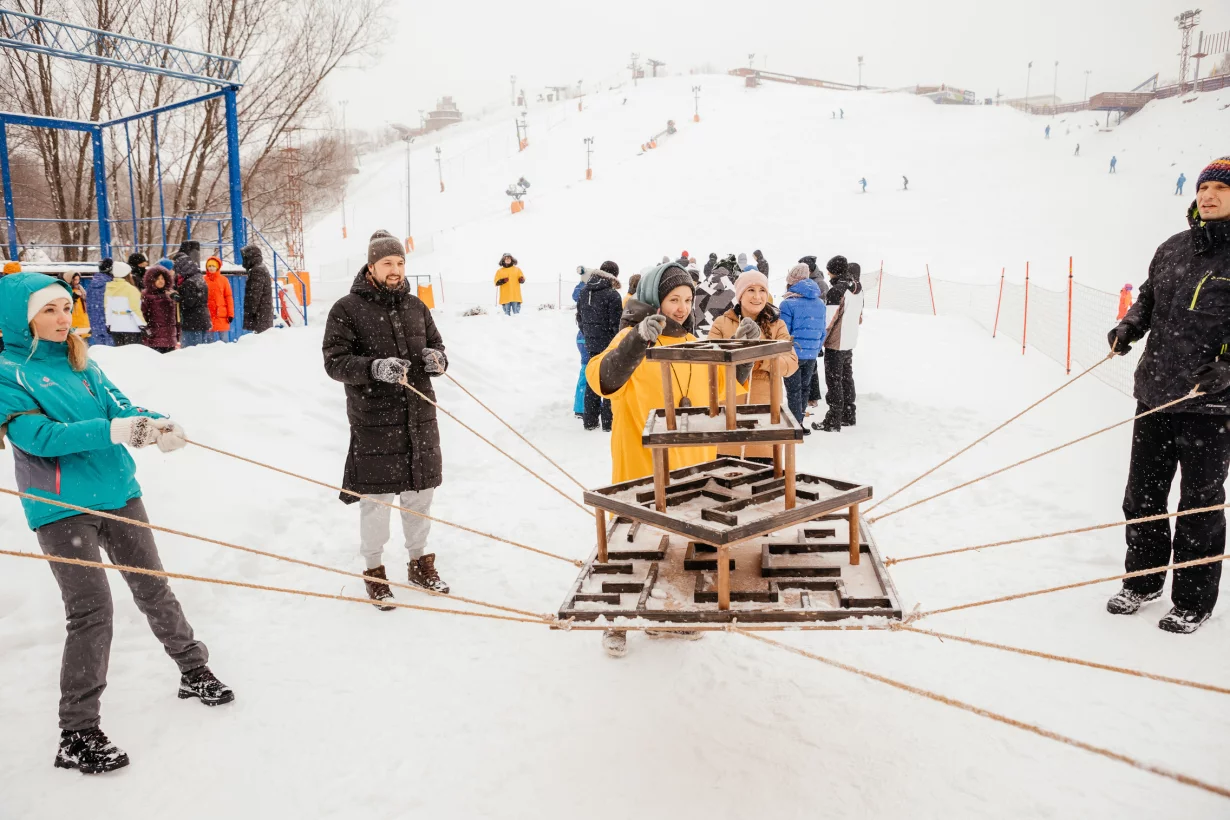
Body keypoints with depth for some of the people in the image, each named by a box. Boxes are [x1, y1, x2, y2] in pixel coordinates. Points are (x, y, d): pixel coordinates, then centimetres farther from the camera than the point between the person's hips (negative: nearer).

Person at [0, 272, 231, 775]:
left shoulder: (79, 361, 9)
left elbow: (118, 405, 1)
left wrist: (155, 425, -21)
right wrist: (109, 431, -32)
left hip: (118, 493, 6)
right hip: (62, 508, -5)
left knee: (153, 589, 15)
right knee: (91, 611, -7)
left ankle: (194, 671, 33)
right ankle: (77, 733, 6)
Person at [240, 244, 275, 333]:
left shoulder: (256, 271, -14)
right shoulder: (262, 268, 19)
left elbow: (254, 295, -19)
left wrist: (249, 312, -17)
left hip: (260, 312, -10)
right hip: (265, 312, 10)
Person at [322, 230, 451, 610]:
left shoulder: (415, 306, 10)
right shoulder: (347, 309, -4)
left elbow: (436, 343, 18)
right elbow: (335, 361, -9)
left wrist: (437, 358, -7)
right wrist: (374, 368, -27)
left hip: (419, 417, 5)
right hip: (374, 421, -4)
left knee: (420, 492, 13)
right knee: (376, 497, 3)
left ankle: (420, 562, 31)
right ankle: (374, 571, 22)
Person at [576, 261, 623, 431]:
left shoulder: (584, 292, 4)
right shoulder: (612, 294, -15)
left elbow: (579, 318, 10)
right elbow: (616, 324, -15)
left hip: (591, 343, 6)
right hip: (609, 345, -6)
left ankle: (590, 421, 19)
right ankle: (608, 422, 6)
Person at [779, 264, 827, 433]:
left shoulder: (789, 303, -14)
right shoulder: (820, 303, 7)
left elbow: (783, 332, -13)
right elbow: (822, 331, 12)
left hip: (793, 354, -5)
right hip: (811, 355, 5)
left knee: (794, 391, 4)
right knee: (804, 388, 18)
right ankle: (799, 422, 28)